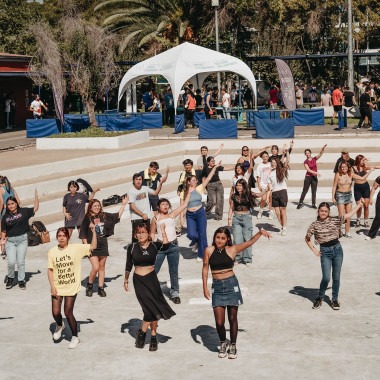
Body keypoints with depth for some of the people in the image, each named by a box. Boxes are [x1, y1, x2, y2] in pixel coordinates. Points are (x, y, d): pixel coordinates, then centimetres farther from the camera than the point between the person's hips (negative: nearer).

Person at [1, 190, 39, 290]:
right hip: (10, 241, 0)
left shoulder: (23, 211, 3)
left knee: (21, 262, 2)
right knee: (11, 262, -8)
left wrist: (36, 197, -3)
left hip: (22, 239, 0)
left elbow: (35, 209, 5)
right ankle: (10, 278, 17)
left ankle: (21, 281, 16)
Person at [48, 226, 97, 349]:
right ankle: (59, 325, 34)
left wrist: (93, 231, -17)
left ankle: (75, 337, 17)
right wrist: (52, 286, -5)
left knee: (68, 313, -2)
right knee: (55, 312, -2)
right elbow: (50, 270, 3)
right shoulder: (52, 252, 0)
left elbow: (93, 246, -7)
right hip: (57, 288, 2)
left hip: (72, 287, -2)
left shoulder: (76, 248, -4)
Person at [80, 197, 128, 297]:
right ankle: (89, 285, 11)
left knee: (102, 267, 8)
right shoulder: (87, 218, -4)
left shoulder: (104, 216, 4)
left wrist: (123, 205, 5)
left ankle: (101, 288, 18)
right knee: (95, 267, -12)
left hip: (103, 245, 4)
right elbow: (83, 234, -2)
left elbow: (117, 216, 11)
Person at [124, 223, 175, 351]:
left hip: (152, 279, 1)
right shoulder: (132, 248, 1)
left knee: (152, 310, 4)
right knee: (150, 308, -12)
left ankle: (153, 337, 18)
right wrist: (126, 281, 14)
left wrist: (163, 231, -18)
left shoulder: (154, 246, 0)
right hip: (138, 281, -1)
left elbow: (166, 246, -22)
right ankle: (142, 332, 9)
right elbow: (128, 266, 10)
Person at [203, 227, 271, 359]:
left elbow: (250, 242, -3)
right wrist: (205, 287, 3)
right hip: (217, 287, 0)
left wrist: (260, 232, -18)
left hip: (231, 285, 0)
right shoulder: (209, 250, 3)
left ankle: (233, 346, 23)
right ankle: (223, 344, 22)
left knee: (232, 319, 6)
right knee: (219, 322, -4)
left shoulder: (232, 250, 1)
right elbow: (205, 269, 8)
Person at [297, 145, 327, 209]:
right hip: (308, 177, -2)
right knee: (305, 191, 0)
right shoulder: (305, 162, -5)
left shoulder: (314, 159, 4)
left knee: (314, 191, 3)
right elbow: (308, 170, -16)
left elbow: (320, 154, -8)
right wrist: (316, 172, -26)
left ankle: (313, 204, 7)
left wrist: (323, 148, -26)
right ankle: (300, 203, 8)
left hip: (314, 177, 2)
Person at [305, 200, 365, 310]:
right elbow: (307, 239, 10)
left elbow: (349, 215, 4)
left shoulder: (335, 220, 1)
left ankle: (335, 299, 21)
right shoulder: (314, 225, -1)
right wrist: (314, 251, 6)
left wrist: (360, 204, 4)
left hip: (337, 250, 2)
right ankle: (320, 297, 14)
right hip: (325, 252, -2)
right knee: (326, 278, -9)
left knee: (336, 277, 6)